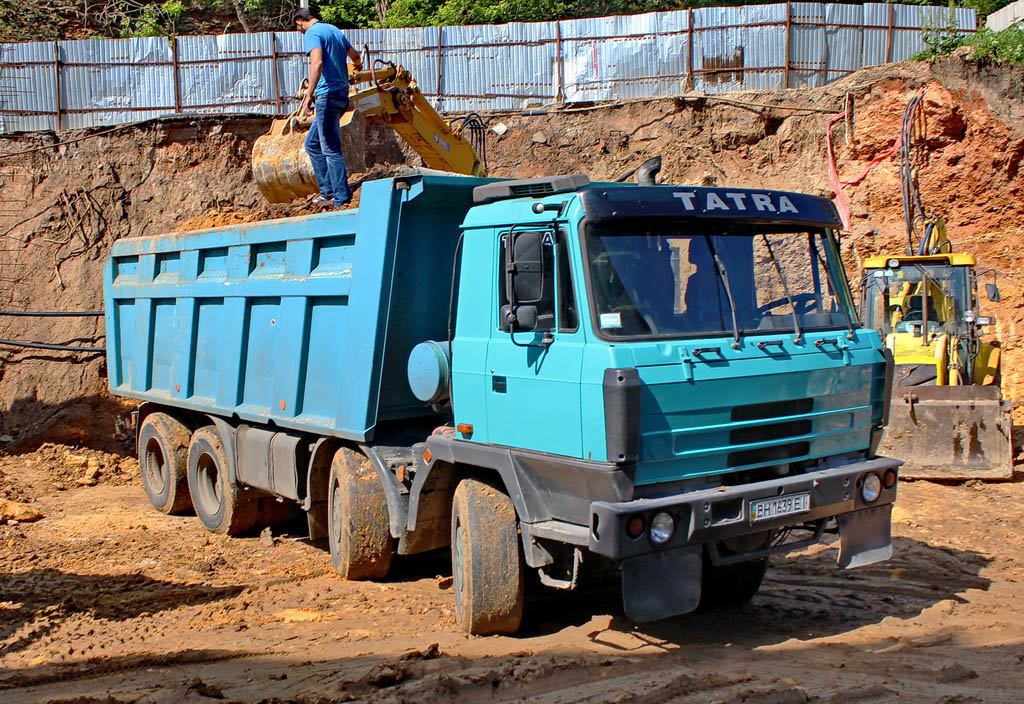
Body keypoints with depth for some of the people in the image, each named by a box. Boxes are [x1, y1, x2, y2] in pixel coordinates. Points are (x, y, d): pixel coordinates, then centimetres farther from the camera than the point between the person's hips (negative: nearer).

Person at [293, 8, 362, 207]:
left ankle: (342, 198, -5)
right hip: (342, 93, 9)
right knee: (313, 144, 16)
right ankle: (328, 192, 15)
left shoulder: (312, 33, -8)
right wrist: (358, 66, 56)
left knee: (331, 149, -6)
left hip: (327, 94, -9)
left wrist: (309, 95, -28)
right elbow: (355, 56, 32)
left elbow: (317, 62, -24)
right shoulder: (335, 30, 18)